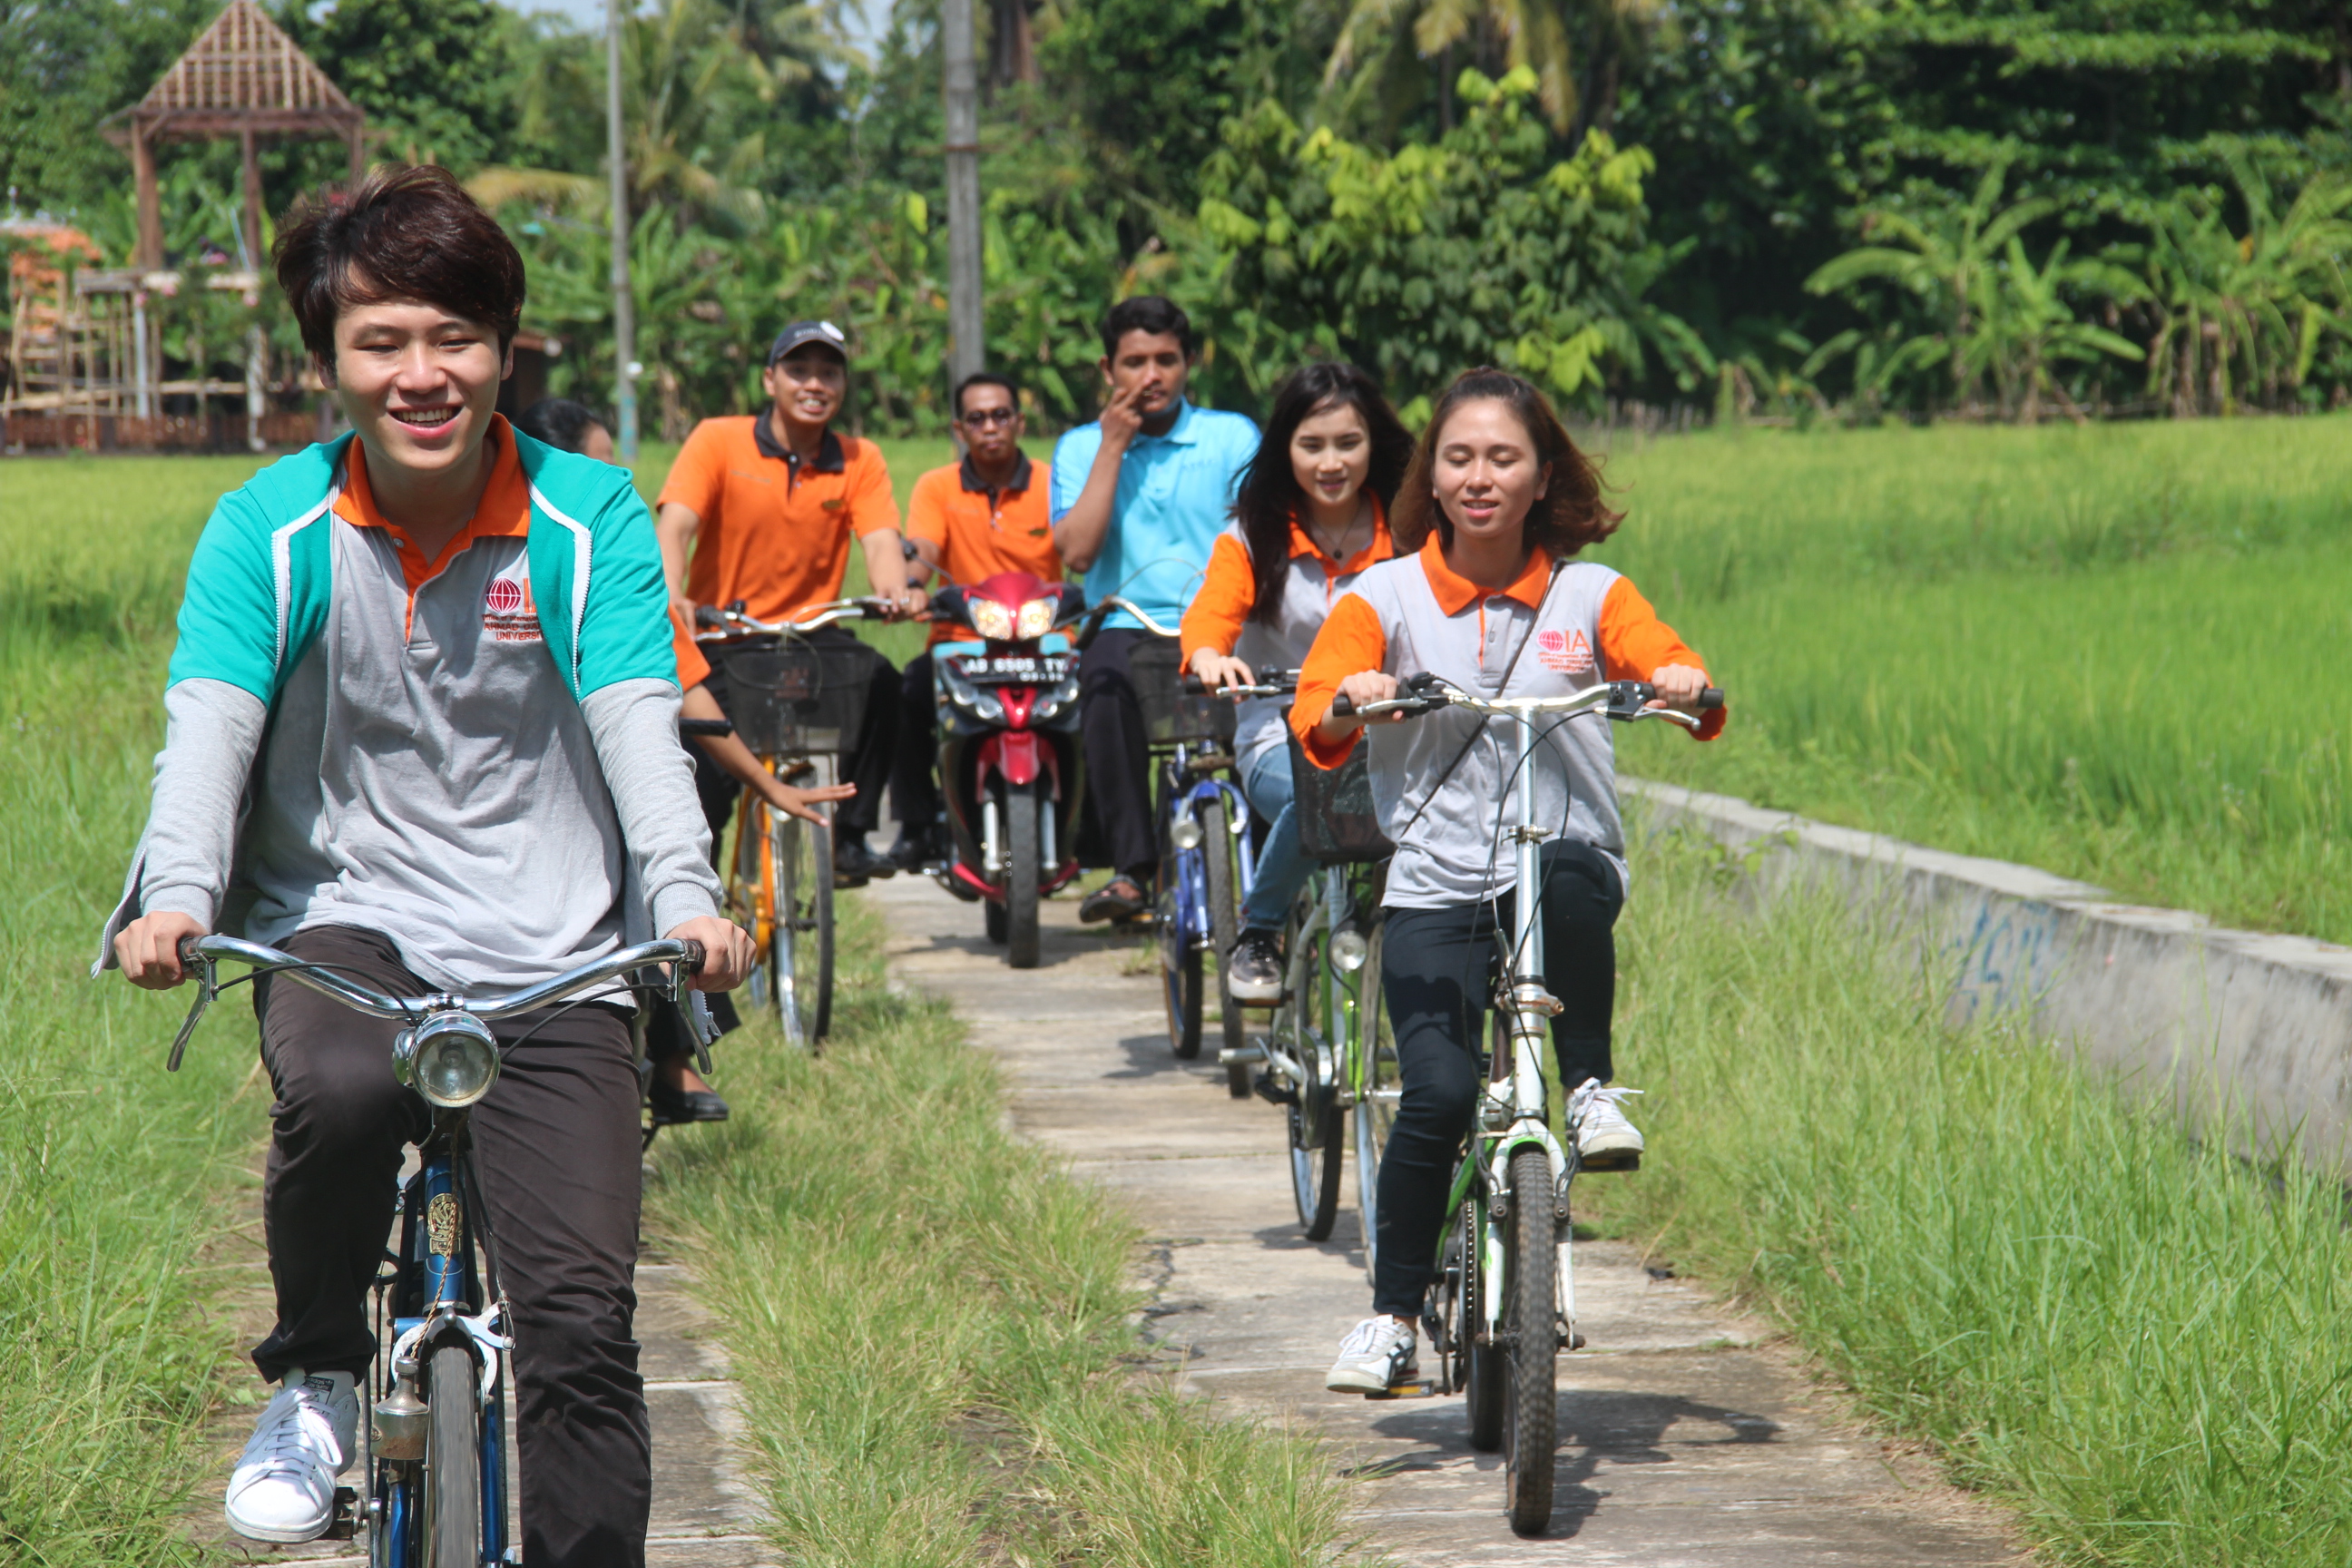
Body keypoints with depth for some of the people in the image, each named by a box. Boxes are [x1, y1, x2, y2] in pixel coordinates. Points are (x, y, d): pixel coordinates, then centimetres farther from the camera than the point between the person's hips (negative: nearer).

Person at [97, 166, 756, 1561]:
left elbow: (639, 729, -12)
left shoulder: (590, 518, -3)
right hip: (345, 922, 0)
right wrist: (177, 898, -32)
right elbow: (209, 728, -13)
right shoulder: (269, 529, -3)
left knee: (584, 1327, -12)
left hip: (551, 962, 0)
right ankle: (316, 1382, -8)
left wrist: (687, 902, -30)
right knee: (340, 1088, -35)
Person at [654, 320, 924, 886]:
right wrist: (673, 599, -38)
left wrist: (896, 592, -35)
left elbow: (881, 541, -10)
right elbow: (675, 527, -17)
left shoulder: (860, 461, 5)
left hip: (809, 629, 2)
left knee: (880, 682, -28)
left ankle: (849, 837, -15)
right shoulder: (718, 442, -4)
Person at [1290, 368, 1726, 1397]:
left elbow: (1670, 673, -6)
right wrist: (1349, 702, -29)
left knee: (1569, 880, -38)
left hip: (1569, 867, 0)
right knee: (1437, 1092, -18)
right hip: (1434, 890, 0)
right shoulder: (1386, 596, 4)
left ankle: (1593, 1090, -16)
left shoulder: (1590, 594, 5)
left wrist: (1688, 689, -29)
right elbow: (1316, 723, -7)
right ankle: (1393, 1317, -2)